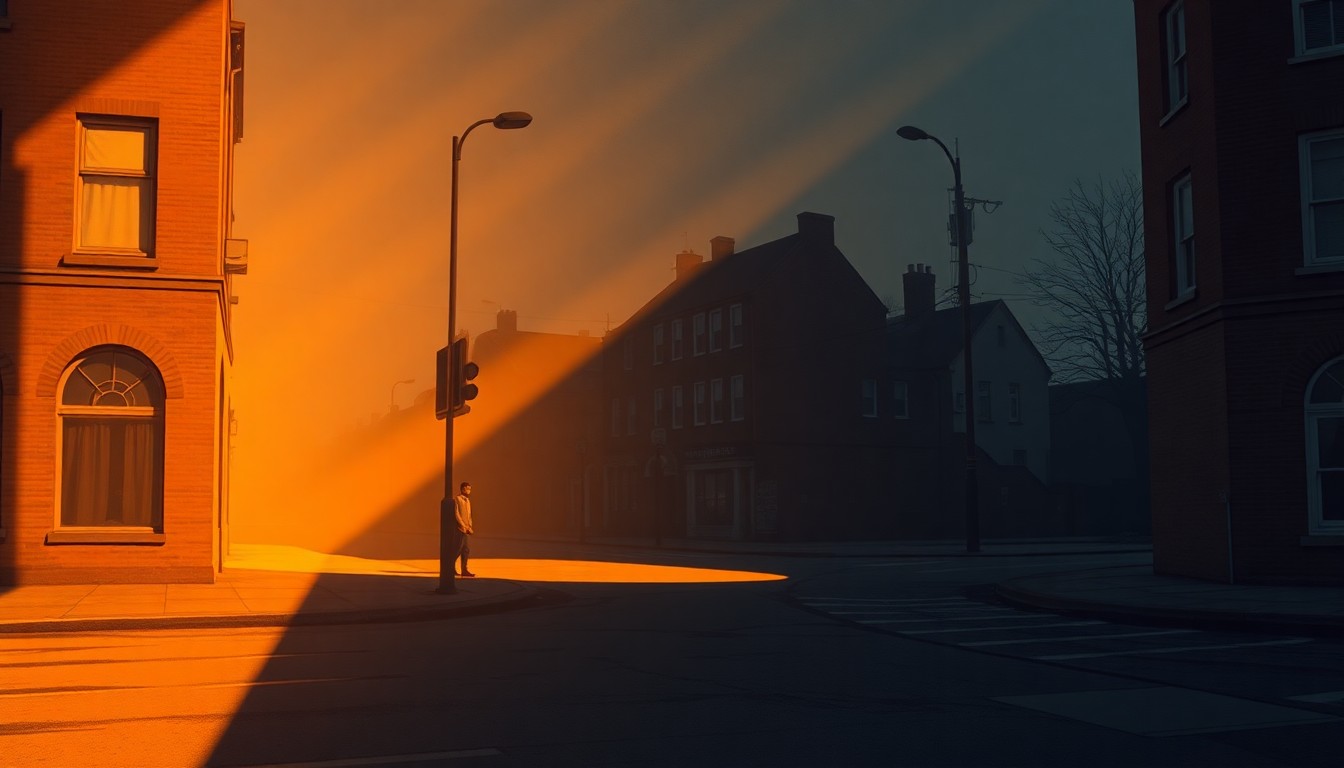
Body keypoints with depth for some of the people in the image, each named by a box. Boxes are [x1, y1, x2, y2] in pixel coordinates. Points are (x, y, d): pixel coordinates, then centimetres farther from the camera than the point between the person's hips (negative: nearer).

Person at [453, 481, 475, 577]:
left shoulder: (467, 500, 16)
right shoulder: (457, 499, -9)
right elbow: (456, 515, -15)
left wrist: (469, 527, 8)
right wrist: (464, 526, -16)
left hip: (467, 529, 8)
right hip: (460, 529, -8)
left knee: (466, 550, 5)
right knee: (459, 549, -6)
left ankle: (464, 570, 7)